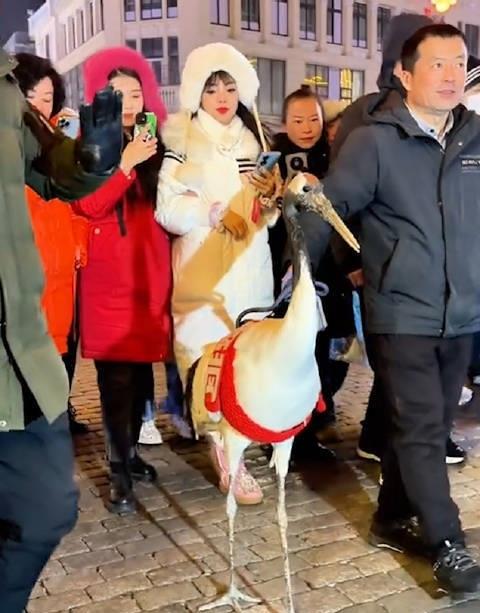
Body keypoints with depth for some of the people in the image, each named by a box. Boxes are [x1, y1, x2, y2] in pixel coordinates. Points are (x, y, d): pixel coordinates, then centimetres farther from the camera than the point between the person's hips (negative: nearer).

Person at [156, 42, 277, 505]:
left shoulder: (252, 139, 16)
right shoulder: (181, 140, 0)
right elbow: (168, 210, -9)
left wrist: (270, 197, -3)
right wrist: (213, 211, -22)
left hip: (250, 267, 5)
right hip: (203, 271, -5)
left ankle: (228, 443, 24)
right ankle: (229, 462, 0)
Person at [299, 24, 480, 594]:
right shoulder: (374, 141, -7)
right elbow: (329, 207, -10)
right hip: (401, 316, -5)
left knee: (426, 427, 15)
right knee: (421, 430, -2)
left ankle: (391, 520, 33)